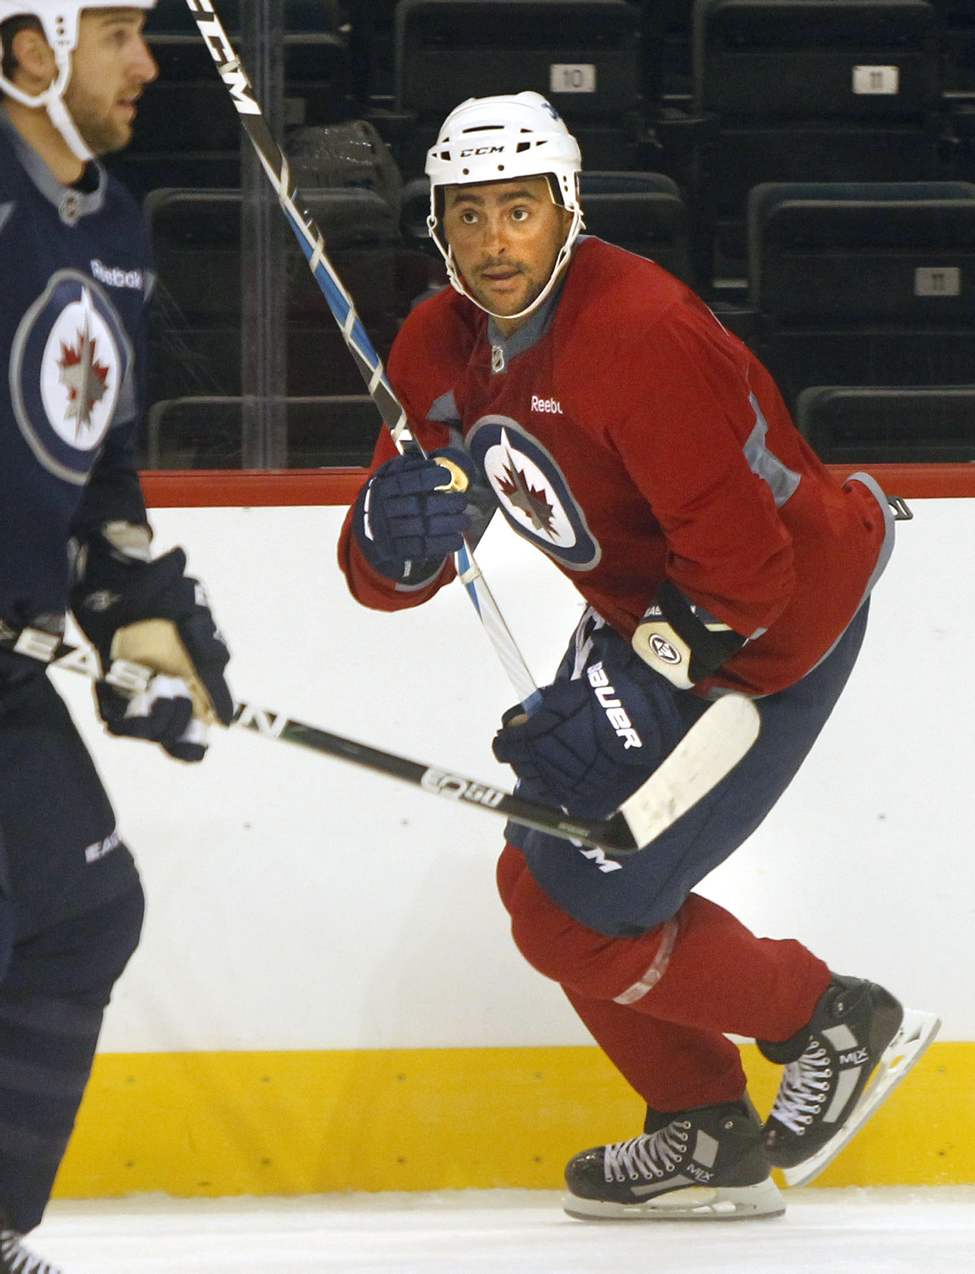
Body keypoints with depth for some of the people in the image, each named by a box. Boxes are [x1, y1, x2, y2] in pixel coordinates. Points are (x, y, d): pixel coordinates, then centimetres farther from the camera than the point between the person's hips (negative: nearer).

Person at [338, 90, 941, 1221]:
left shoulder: (641, 332, -30)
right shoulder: (439, 347, -3)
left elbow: (742, 556, -29)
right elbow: (381, 577, -2)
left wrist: (638, 691, -28)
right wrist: (397, 529, -25)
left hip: (775, 622, -9)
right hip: (645, 618, 9)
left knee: (576, 913, -9)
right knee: (539, 872, 12)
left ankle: (836, 1025, 10)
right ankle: (706, 1137, 25)